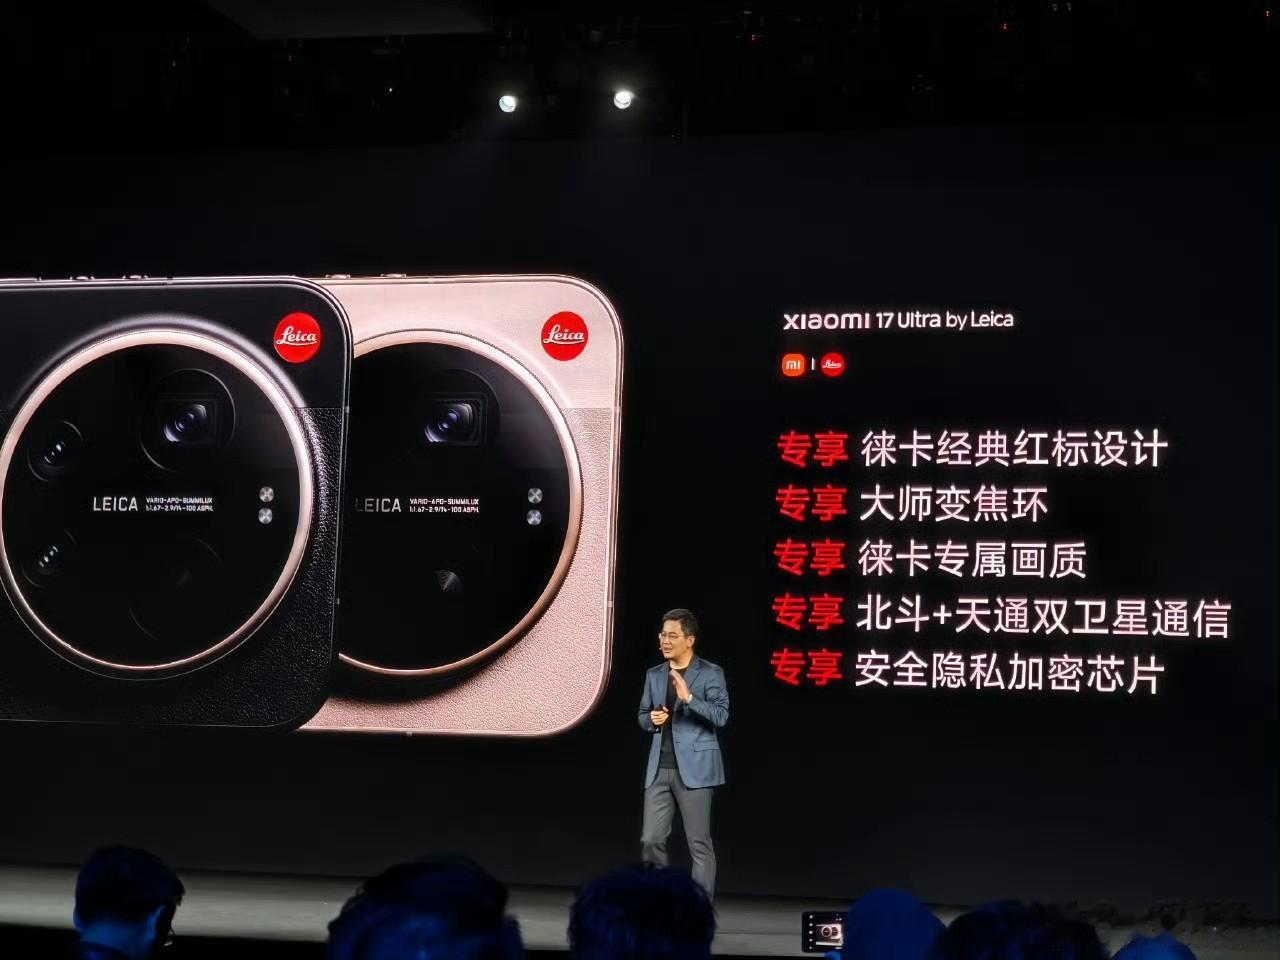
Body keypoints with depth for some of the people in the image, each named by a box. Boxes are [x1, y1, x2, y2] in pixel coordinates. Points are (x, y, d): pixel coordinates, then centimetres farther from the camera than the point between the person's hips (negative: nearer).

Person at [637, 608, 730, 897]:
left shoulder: (710, 673, -3)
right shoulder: (654, 675, 14)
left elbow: (721, 716, -13)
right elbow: (642, 715, 22)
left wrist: (689, 698, -26)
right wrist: (651, 719, -1)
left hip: (693, 768, -5)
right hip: (659, 769, 5)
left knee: (699, 844, -3)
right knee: (651, 840, 2)